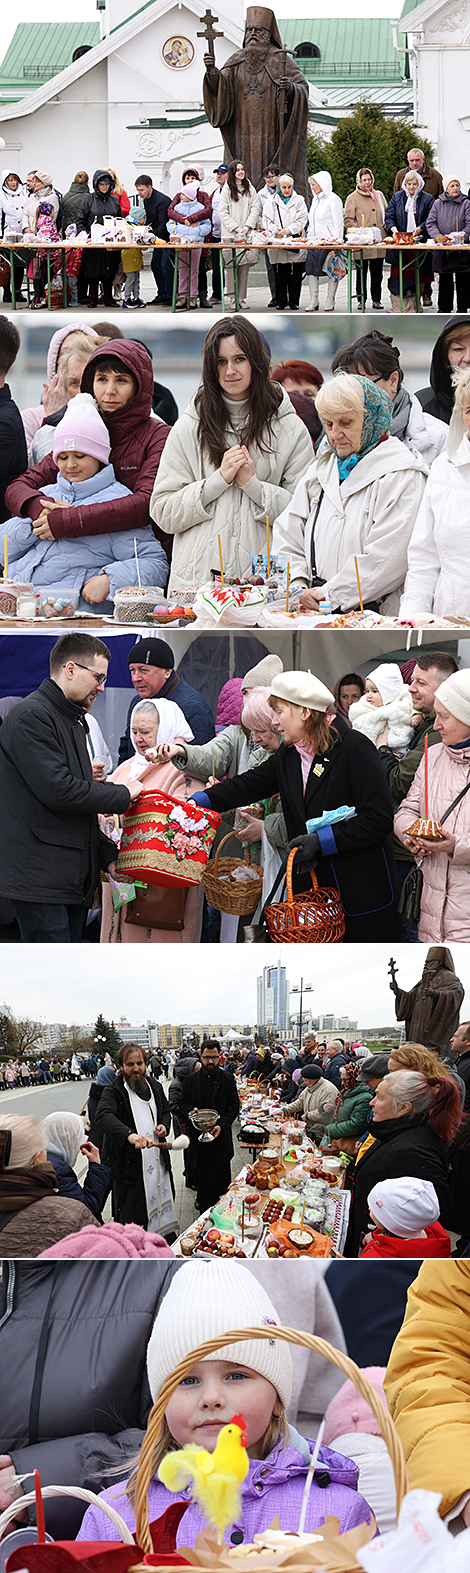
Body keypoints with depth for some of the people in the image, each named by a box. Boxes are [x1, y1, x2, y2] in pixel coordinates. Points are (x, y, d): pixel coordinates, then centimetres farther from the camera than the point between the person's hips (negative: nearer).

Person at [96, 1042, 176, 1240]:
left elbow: (165, 1111, 25)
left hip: (157, 1160, 6)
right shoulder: (113, 1092, -14)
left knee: (162, 1200, 23)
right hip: (130, 1163, -6)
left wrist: (164, 1125, -1)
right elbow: (104, 1115, -35)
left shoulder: (154, 1086, 7)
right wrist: (129, 1134, -52)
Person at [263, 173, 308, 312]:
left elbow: (302, 220, 1)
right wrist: (276, 231, -12)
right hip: (277, 242, 0)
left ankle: (294, 302, 6)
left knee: (295, 274, -1)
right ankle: (280, 302, 8)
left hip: (295, 240, 0)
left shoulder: (299, 200, 10)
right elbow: (267, 220, 5)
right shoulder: (272, 201, 11)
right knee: (279, 273, 0)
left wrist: (287, 230, -10)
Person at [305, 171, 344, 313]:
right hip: (315, 241, 8)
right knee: (311, 269, 1)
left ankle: (330, 301, 5)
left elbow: (338, 223, -10)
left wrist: (337, 240, -15)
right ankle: (314, 301, 5)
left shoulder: (333, 199, -8)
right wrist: (309, 238, 17)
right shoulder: (315, 200, 17)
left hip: (329, 242, -8)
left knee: (332, 271, -1)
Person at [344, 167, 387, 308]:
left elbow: (386, 214, 24)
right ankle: (361, 300, 8)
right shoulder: (353, 198, 2)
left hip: (378, 241, 3)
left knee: (377, 272, 5)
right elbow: (348, 220, -2)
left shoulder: (379, 195, 15)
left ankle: (376, 300, 11)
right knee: (361, 272, 1)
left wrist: (386, 226, 5)